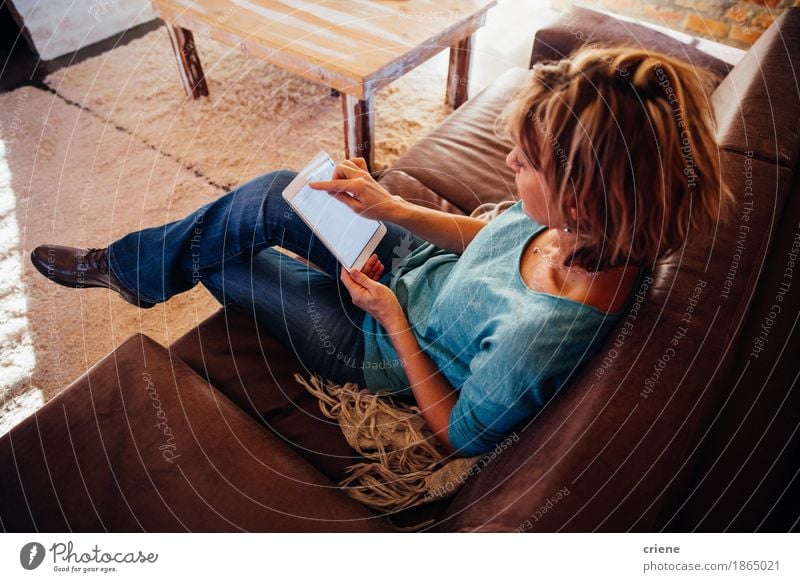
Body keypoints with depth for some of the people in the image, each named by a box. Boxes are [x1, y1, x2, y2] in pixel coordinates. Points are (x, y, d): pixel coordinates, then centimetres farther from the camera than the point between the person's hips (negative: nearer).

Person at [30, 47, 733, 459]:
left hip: (384, 349, -6)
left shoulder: (540, 335, -41)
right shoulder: (588, 228, -19)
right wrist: (392, 207, -11)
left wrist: (393, 319, -21)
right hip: (416, 259, 6)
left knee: (214, 256, 5)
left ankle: (121, 267, 42)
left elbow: (460, 434, -23)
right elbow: (489, 236, -1)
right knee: (272, 192, 3)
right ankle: (126, 263, 31)